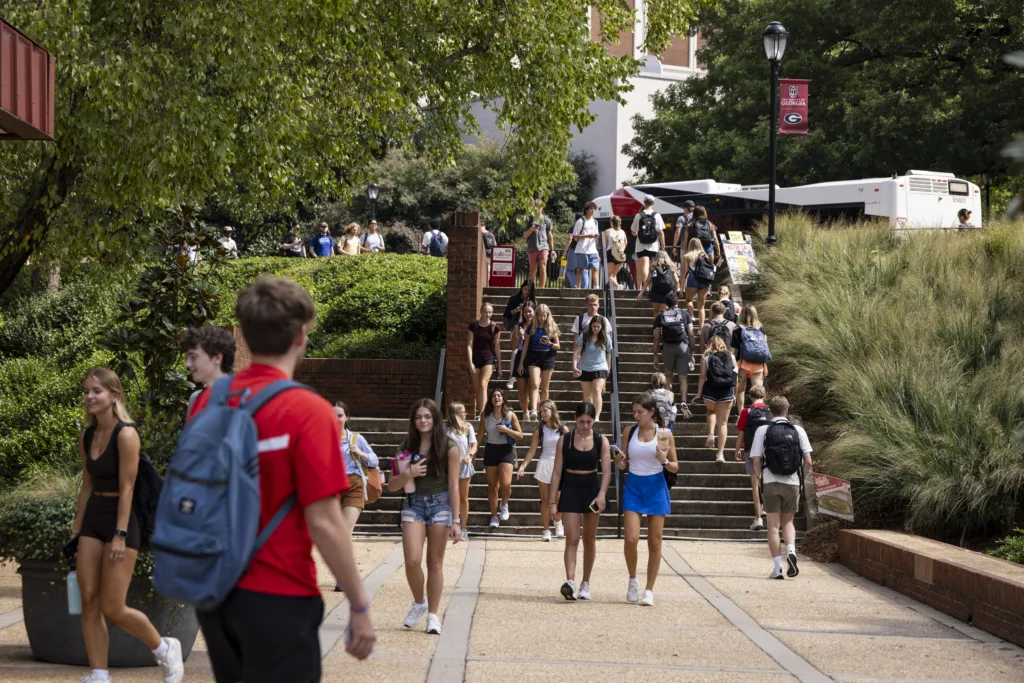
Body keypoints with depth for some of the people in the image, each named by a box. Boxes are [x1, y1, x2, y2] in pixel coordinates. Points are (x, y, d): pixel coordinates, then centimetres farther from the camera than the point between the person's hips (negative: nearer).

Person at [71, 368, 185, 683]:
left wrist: (120, 535, -20)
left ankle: (164, 649, 17)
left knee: (113, 609, -6)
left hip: (121, 520, -7)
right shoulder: (86, 437, 8)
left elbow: (126, 488, -17)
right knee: (89, 602, 1)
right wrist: (76, 530, 14)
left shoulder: (126, 435, -14)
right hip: (92, 519, 7)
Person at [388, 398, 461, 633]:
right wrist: (406, 475, -13)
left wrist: (455, 521, -7)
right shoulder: (406, 448, 6)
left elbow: (454, 486, -3)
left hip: (440, 504, -2)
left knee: (435, 563, 3)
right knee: (412, 561, -11)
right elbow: (391, 485, 9)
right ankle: (418, 603, 15)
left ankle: (433, 614, 13)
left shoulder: (449, 447, -3)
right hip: (413, 505, 2)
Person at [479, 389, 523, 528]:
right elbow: (481, 435, 8)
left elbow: (520, 436, -2)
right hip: (490, 450, 2)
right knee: (492, 486, 5)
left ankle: (504, 505, 14)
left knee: (506, 484, -17)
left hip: (506, 450, -2)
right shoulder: (485, 416, 1)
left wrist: (506, 429, -17)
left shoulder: (510, 415, -3)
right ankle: (494, 516, 16)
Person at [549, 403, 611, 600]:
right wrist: (552, 501, -3)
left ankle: (586, 584, 20)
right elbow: (557, 472, 0)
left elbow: (606, 471, -8)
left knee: (589, 539, 10)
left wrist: (601, 494, -24)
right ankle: (570, 581, -22)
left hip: (592, 490, 1)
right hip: (570, 490, -1)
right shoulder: (564, 440, -1)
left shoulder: (601, 441, 0)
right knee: (572, 539, -12)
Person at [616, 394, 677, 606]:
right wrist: (619, 461, -12)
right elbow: (624, 465, 10)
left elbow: (675, 467, 3)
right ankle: (633, 579, 13)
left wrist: (664, 461, -17)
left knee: (655, 543, 1)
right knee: (631, 538, -12)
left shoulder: (664, 435, -3)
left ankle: (649, 590, 10)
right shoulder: (629, 432, 2)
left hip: (656, 487, -1)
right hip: (633, 487, 1)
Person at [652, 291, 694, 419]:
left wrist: (655, 356, 8)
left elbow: (656, 337, 5)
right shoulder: (685, 314, 9)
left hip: (667, 346, 1)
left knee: (669, 375, 18)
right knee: (683, 377, -2)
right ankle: (683, 402, -20)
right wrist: (692, 352, 8)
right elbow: (691, 334, 3)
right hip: (683, 346, -1)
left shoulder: (661, 316, 9)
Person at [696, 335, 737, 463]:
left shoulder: (706, 358, 4)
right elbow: (735, 377, 7)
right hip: (727, 392, 1)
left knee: (711, 411, 31)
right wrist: (735, 395, 15)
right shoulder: (731, 358, 9)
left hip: (710, 391, -1)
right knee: (723, 422, 6)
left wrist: (699, 394, 1)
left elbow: (703, 377, -3)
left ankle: (711, 434, 7)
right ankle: (720, 453, 2)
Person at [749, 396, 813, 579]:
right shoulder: (798, 430, 2)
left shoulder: (762, 431, -2)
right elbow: (808, 461, -2)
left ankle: (777, 567, -1)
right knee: (787, 521, 17)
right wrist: (801, 479, 14)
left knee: (773, 525, 5)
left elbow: (756, 461, -5)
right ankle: (791, 550, -10)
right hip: (792, 482, 1)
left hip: (771, 482, -1)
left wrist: (761, 477, 13)